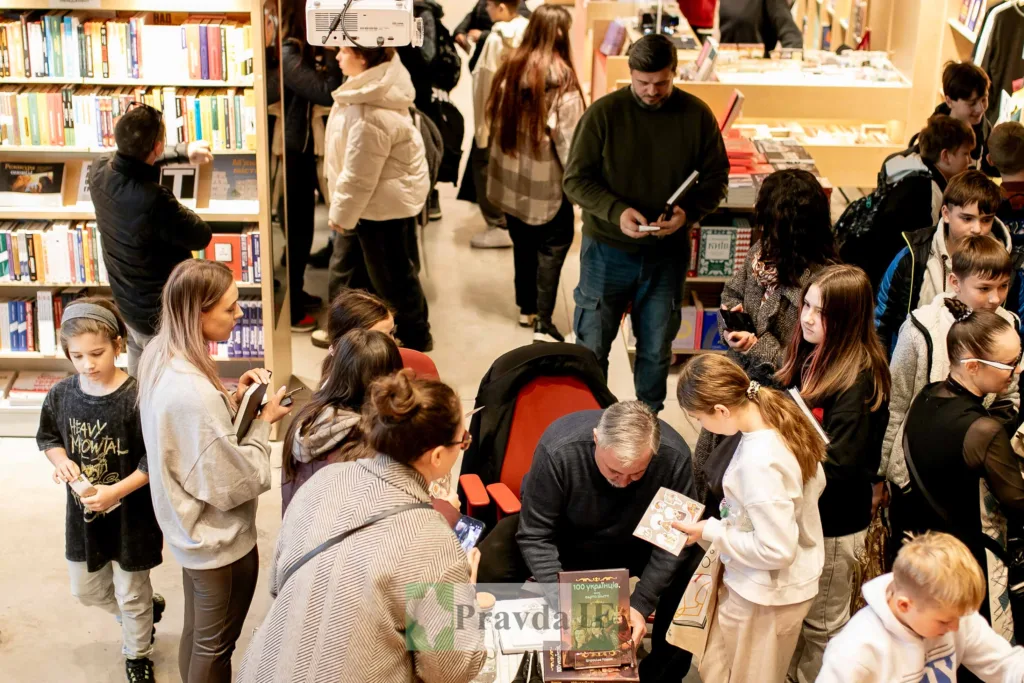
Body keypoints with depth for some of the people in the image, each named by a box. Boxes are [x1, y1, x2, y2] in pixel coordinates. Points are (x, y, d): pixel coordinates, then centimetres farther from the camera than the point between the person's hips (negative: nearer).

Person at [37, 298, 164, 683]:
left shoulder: (137, 398, -24)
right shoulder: (61, 395, -8)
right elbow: (48, 437, 9)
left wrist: (116, 491, -28)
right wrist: (60, 460, -12)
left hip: (130, 514, -5)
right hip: (83, 511, 5)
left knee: (131, 595, 14)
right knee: (86, 590, 22)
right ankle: (148, 610, 49)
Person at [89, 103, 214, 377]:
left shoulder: (99, 171, -14)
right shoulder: (154, 201, -38)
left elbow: (137, 160, 12)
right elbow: (202, 237, -19)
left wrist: (182, 151, 13)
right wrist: (180, 213, -3)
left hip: (126, 300, 8)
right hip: (162, 313, -8)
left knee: (138, 379, 28)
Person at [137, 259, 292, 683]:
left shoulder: (161, 355, -7)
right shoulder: (193, 393, -36)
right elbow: (234, 485, -27)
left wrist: (233, 399, -6)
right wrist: (263, 421, -16)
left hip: (193, 532, 9)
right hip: (220, 541, -8)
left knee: (196, 633, 27)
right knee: (215, 646, 15)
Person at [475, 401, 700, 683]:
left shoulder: (674, 456, -29)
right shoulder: (558, 449, -34)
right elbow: (535, 536, -25)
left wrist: (641, 604, -29)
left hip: (634, 541, 2)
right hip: (562, 536, -1)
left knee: (696, 572, -23)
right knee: (488, 567, -26)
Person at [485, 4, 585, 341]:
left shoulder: (509, 68, -2)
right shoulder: (561, 79, -18)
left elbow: (495, 119, 8)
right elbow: (568, 139, -17)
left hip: (511, 176, 6)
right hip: (547, 181, -6)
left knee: (523, 243, 19)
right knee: (552, 248, 4)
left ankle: (526, 308, 32)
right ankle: (544, 323, -1)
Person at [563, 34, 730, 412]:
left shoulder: (697, 115, -4)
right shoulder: (603, 113, -10)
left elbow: (716, 178, 3)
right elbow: (575, 179, -8)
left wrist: (688, 211, -18)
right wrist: (616, 211, -25)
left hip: (668, 253, 2)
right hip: (607, 250, -2)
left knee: (657, 349, 14)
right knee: (592, 345, 8)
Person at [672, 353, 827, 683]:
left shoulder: (758, 463, -34)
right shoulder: (780, 416, -7)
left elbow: (776, 550, -29)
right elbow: (814, 482, 9)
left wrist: (711, 531, -17)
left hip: (765, 595, -8)